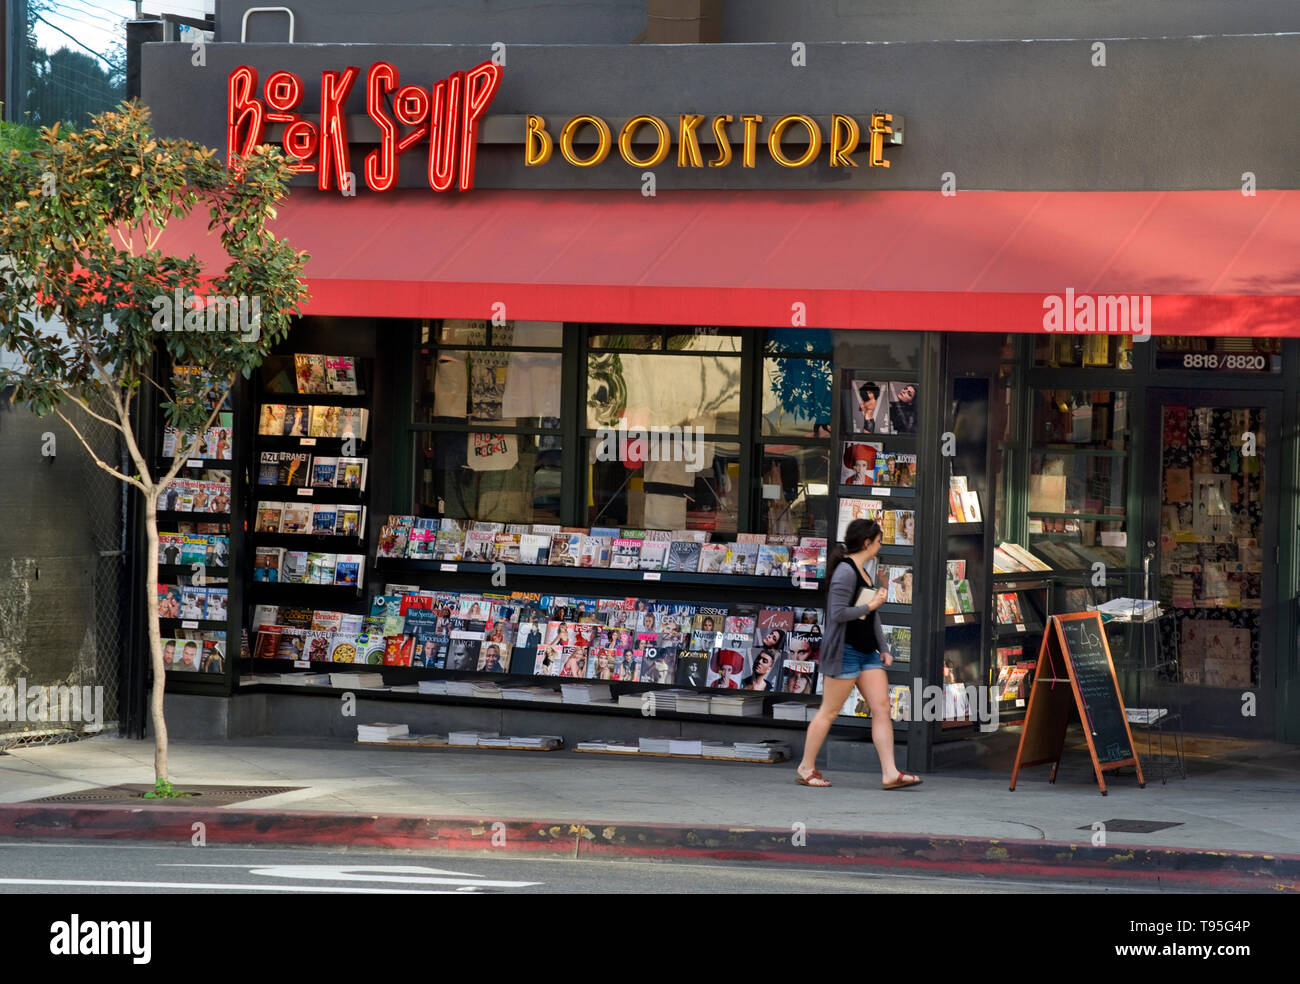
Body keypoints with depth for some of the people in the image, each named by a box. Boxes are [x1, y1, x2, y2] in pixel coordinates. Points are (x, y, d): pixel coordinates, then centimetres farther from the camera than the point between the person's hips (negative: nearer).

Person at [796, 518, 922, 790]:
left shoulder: (862, 571, 16)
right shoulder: (845, 572, -14)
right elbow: (837, 613, -22)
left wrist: (883, 648, 16)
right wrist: (870, 606, -14)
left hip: (867, 652, 10)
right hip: (844, 651, -10)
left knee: (882, 707, 0)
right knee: (829, 711, -1)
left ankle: (889, 773, -4)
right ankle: (806, 768, 10)